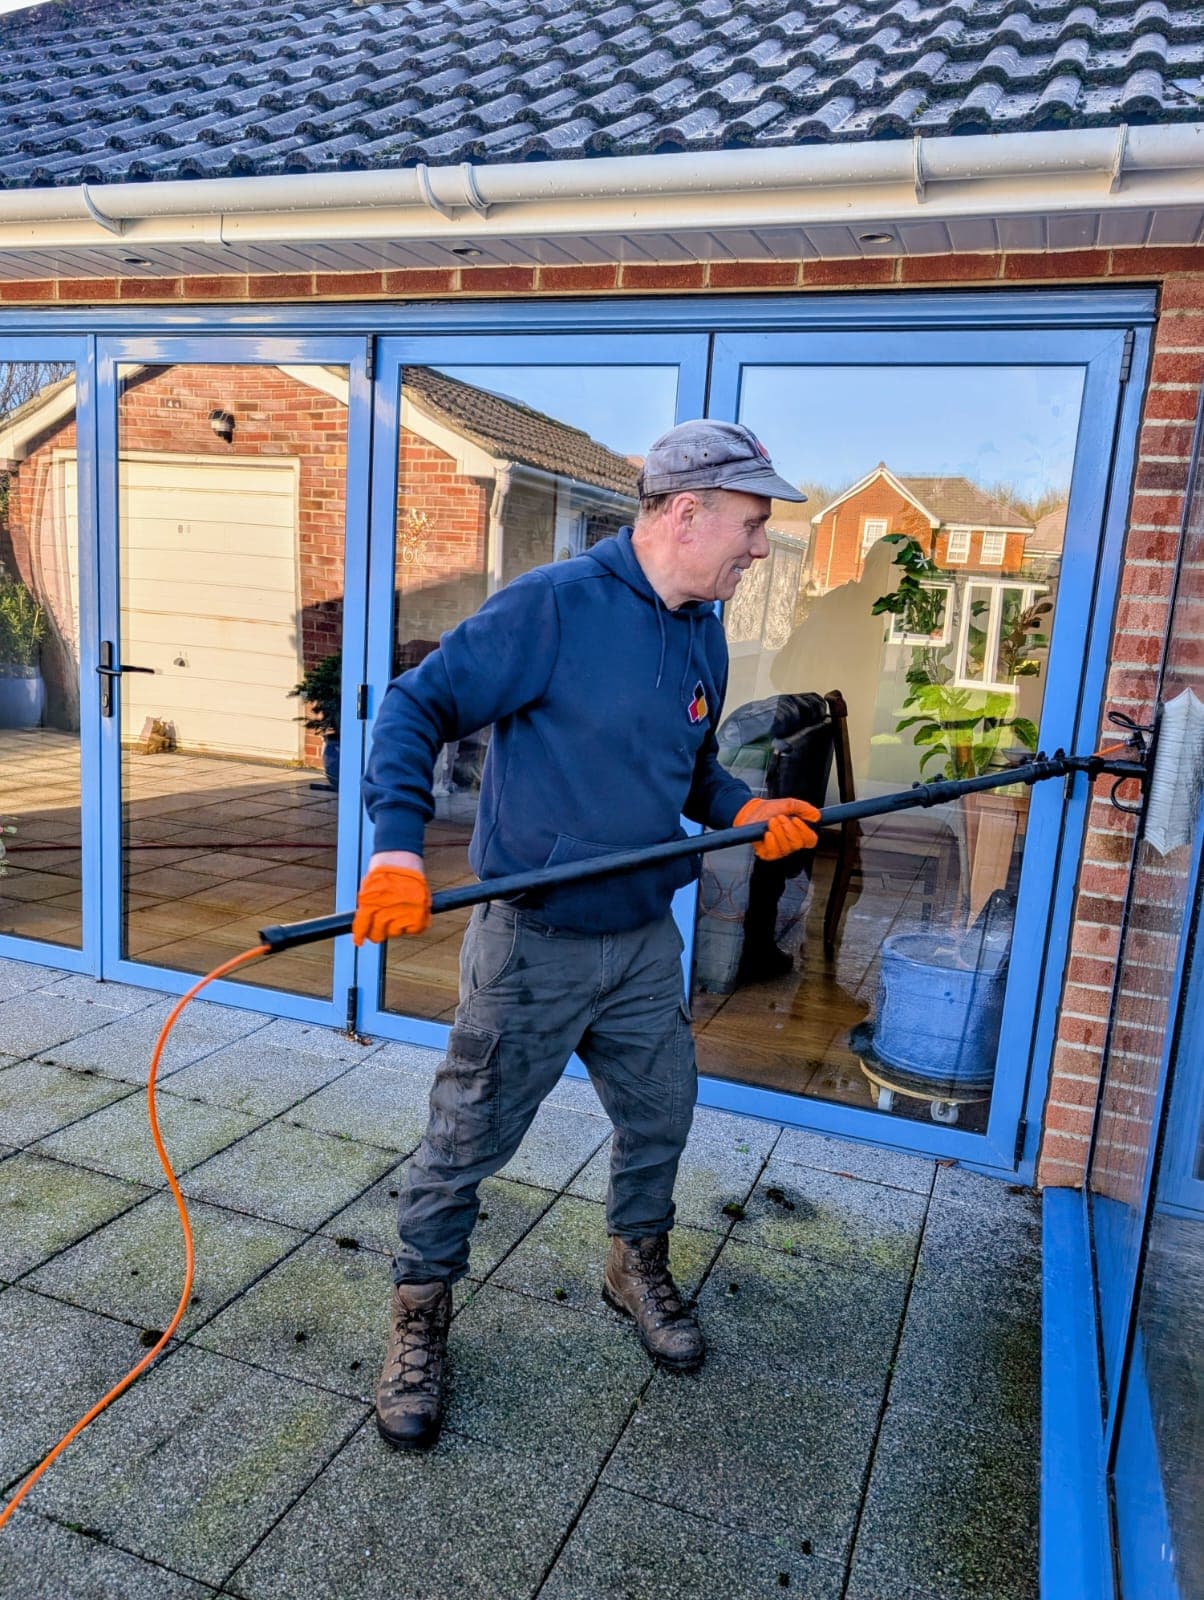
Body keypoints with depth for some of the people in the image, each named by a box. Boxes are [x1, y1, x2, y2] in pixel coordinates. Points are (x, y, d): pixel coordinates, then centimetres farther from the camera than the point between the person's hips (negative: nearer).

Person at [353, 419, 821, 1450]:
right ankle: (422, 1313, 33)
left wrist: (748, 811, -3)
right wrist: (399, 845, -28)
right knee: (468, 1141, 8)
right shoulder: (552, 605, -18)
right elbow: (419, 706, -16)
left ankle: (638, 1266, 49)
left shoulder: (704, 631, 6)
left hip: (646, 940, 7)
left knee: (661, 1115, 21)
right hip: (532, 945, -7)